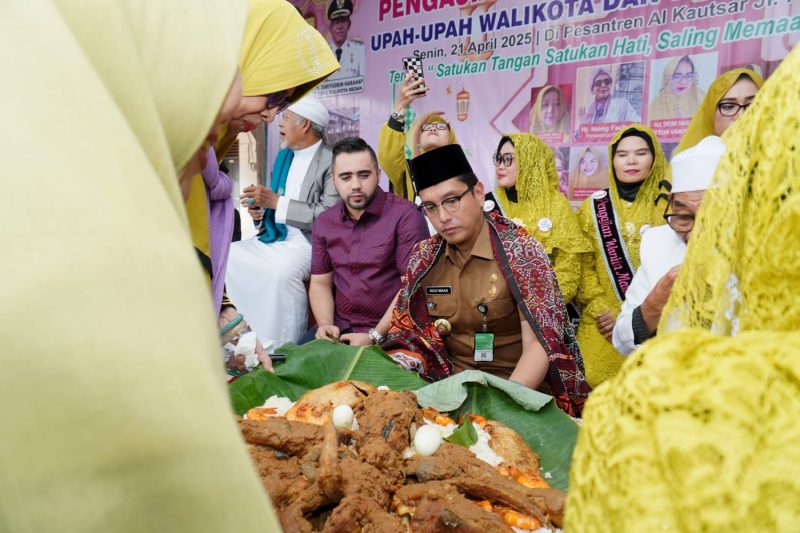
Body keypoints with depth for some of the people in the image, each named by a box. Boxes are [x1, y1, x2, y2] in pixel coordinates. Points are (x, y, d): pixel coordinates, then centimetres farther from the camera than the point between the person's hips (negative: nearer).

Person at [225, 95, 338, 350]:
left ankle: (284, 347, -19)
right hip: (276, 237, 8)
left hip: (310, 242, -8)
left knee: (283, 270, -36)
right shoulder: (283, 156, 15)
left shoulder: (332, 162, -11)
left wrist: (276, 202, -20)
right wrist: (261, 208, 0)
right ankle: (258, 332, 0)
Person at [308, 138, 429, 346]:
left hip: (391, 333, -4)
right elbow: (320, 283, 12)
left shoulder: (405, 215, -10)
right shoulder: (324, 223, 8)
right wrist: (325, 325, -6)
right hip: (340, 330, 5)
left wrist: (374, 336, -18)